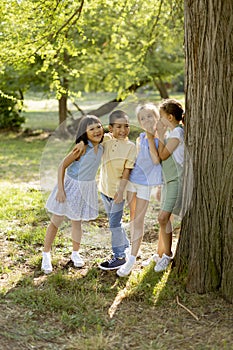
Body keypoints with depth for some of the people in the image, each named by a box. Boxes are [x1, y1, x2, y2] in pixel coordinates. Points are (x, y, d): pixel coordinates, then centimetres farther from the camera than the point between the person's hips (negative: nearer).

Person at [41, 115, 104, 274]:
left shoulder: (101, 148, -6)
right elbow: (62, 166, -20)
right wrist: (60, 189, -23)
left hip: (87, 188, 5)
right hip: (71, 185, -4)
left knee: (77, 222, 18)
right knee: (56, 221, 5)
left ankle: (75, 253, 34)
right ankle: (46, 254, 19)